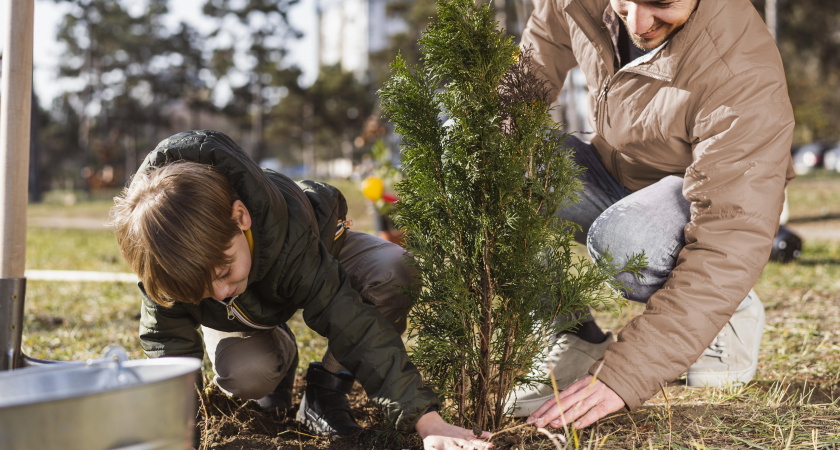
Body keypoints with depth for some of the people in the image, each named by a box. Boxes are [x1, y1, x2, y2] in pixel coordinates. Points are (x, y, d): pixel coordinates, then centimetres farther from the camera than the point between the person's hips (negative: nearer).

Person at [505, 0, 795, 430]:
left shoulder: (746, 78, -35)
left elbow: (732, 243, -37)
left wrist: (626, 374, -42)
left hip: (710, 199, -5)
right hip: (610, 175, 5)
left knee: (622, 238, -38)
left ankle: (733, 314, -4)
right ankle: (573, 346, -10)